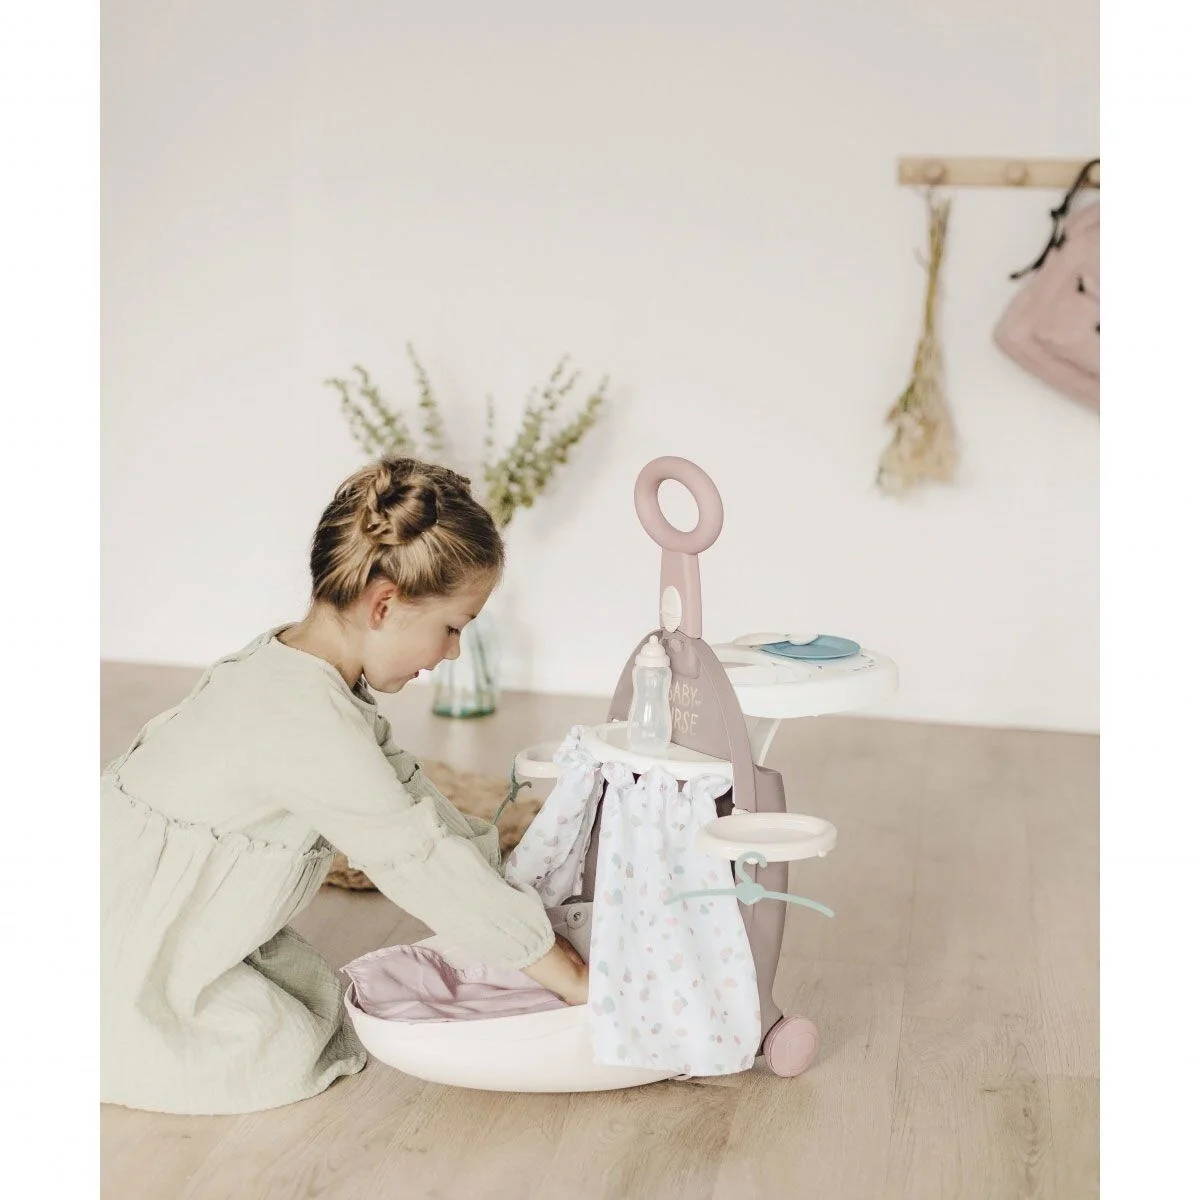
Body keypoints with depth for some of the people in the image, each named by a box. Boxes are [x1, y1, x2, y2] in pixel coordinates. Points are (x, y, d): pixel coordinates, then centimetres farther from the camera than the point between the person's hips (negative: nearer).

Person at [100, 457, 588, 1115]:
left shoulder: (299, 669, 0)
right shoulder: (309, 723, -30)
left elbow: (406, 789, 8)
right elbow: (422, 862, -27)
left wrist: (509, 882, 6)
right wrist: (569, 975, -19)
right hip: (116, 934, -9)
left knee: (316, 998, 10)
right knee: (279, 1058, -7)